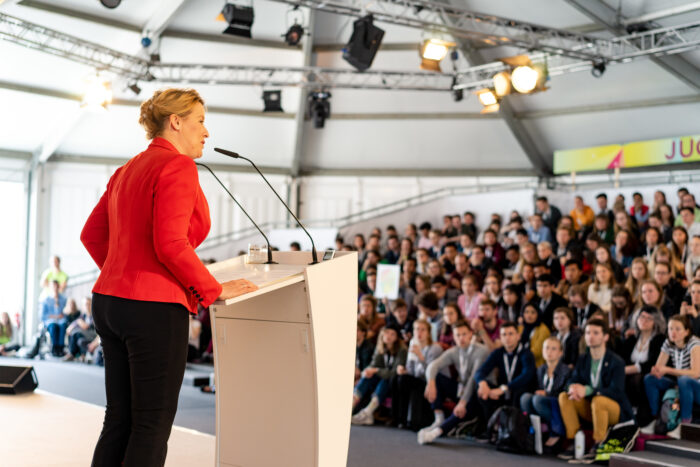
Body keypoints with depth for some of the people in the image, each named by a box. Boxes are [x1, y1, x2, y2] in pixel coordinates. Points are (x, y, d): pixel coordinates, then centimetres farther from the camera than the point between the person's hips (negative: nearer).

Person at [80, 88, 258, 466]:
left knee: (119, 420, 15)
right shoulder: (178, 167, -11)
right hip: (154, 308, -9)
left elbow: (92, 234, 20)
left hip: (109, 301, 9)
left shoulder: (128, 170, 16)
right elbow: (171, 244, -21)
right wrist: (213, 290, -11)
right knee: (153, 424, 0)